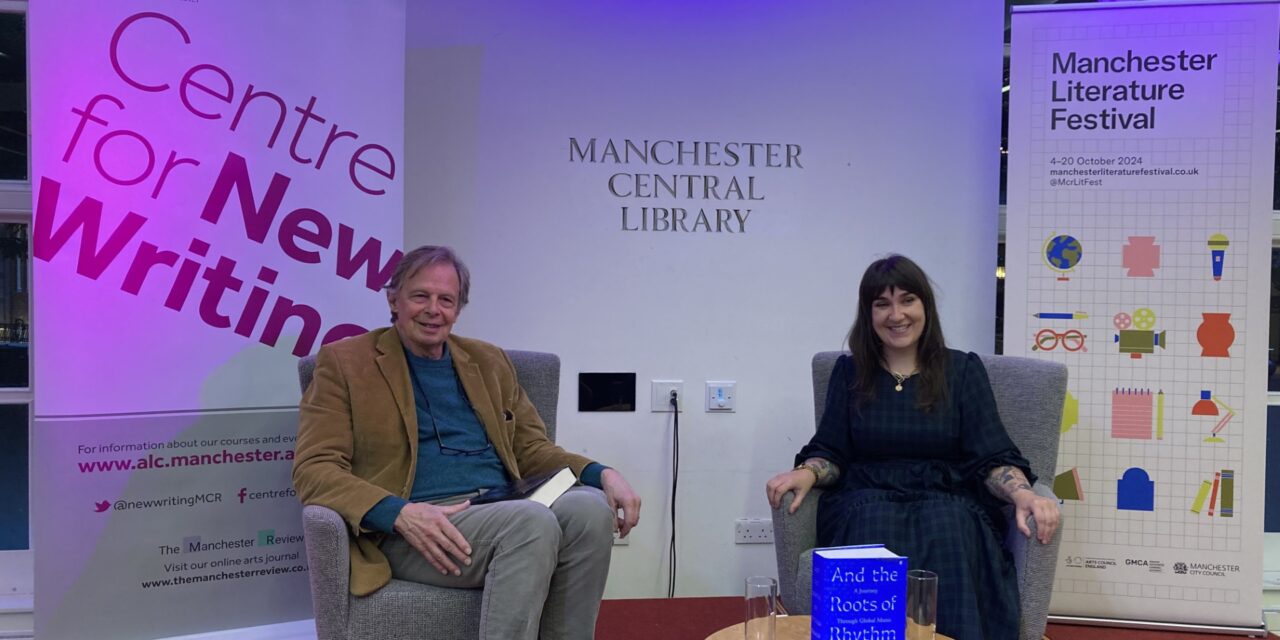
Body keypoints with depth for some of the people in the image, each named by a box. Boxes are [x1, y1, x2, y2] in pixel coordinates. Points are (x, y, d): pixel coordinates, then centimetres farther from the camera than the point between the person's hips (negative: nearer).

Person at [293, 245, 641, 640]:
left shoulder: (489, 361, 21)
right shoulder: (345, 362, 7)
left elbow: (531, 448, 21)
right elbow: (314, 470, -2)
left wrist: (603, 474, -1)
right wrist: (400, 513, -21)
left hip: (503, 511, 5)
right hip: (418, 530, -5)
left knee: (591, 507, -28)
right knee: (533, 521, -34)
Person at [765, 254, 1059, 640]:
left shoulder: (962, 370, 9)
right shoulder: (850, 371, 12)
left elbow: (992, 458, 1)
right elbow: (831, 452, 9)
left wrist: (1023, 494, -20)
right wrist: (807, 473, -14)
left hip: (946, 500, 0)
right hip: (868, 499, 1)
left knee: (947, 533, -36)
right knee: (874, 526, -35)